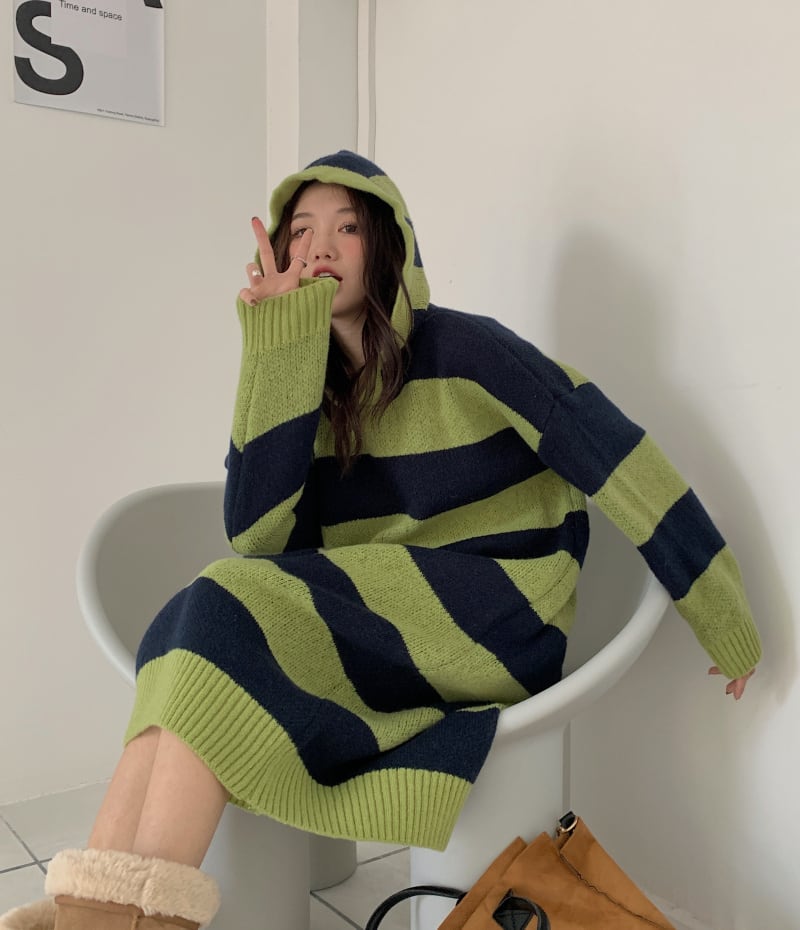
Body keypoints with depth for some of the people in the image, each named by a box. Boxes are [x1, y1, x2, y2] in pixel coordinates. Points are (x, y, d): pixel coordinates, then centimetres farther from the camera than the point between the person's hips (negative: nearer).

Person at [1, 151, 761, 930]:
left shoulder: (461, 350, -6)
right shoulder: (310, 380, 9)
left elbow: (615, 461, -8)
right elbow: (258, 535, -6)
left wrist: (726, 622, -6)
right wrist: (280, 339, -9)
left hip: (499, 617, -5)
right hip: (374, 622, 5)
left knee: (232, 608, -25)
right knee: (189, 629, -21)